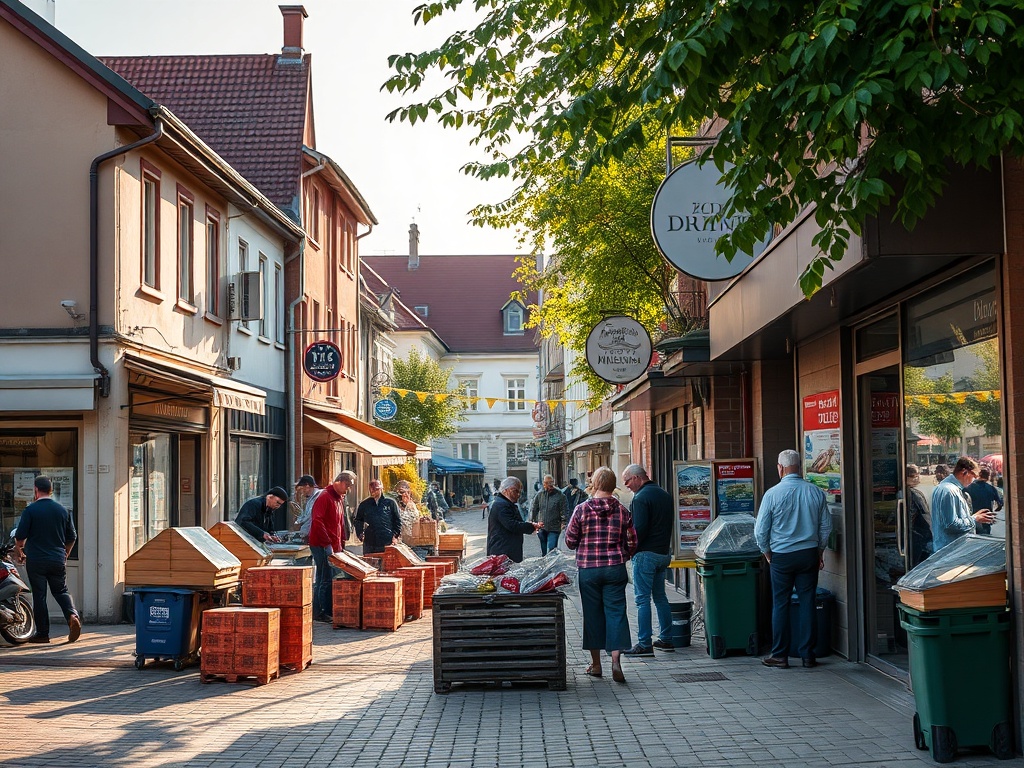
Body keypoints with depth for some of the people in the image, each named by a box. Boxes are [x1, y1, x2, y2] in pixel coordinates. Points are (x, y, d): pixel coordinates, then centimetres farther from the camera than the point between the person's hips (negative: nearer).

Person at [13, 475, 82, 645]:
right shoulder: (62, 510, 6)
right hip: (58, 560, 3)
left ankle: (42, 633, 6)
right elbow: (72, 537, 11)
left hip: (36, 560, -3)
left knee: (39, 596, 4)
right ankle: (73, 615, -13)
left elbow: (20, 536, -7)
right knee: (61, 591, 14)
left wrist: (18, 552, 12)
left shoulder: (30, 510, -7)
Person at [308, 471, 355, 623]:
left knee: (333, 579, 9)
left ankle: (330, 610, 14)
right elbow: (317, 522, -20)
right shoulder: (324, 497, -13)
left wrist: (342, 542, 14)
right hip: (321, 546, -9)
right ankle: (318, 613, -2)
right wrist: (327, 544, -22)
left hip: (334, 547, 9)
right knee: (324, 579, -7)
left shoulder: (340, 499, 17)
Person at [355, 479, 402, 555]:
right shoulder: (364, 504, 11)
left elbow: (397, 520, 9)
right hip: (369, 544, 1)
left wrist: (395, 536, 0)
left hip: (387, 543, -1)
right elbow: (358, 521, 17)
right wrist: (360, 534, 3)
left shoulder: (390, 503, 7)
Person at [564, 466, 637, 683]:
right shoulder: (622, 511, -2)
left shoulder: (582, 510, -7)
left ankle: (596, 664, 17)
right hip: (615, 568, 0)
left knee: (592, 613, 9)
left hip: (588, 570, 0)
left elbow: (570, 541, -1)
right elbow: (632, 543, 2)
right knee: (616, 611, 3)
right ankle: (616, 659, -11)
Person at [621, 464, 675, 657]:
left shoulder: (641, 497, -15)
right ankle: (666, 639, 19)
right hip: (664, 552, 9)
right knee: (660, 596, 16)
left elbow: (639, 529, -21)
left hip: (646, 554, -9)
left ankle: (644, 644, -6)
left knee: (642, 599, -5)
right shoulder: (665, 494, 12)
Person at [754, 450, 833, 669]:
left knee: (780, 605, 5)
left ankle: (780, 656, 8)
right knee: (807, 603, 7)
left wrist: (767, 552, 10)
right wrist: (820, 550, 19)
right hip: (809, 555, 3)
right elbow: (826, 525, 7)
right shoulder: (816, 492, -1)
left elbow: (760, 530, -6)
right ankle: (807, 655, 10)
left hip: (782, 556, -3)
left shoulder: (772, 494, -10)